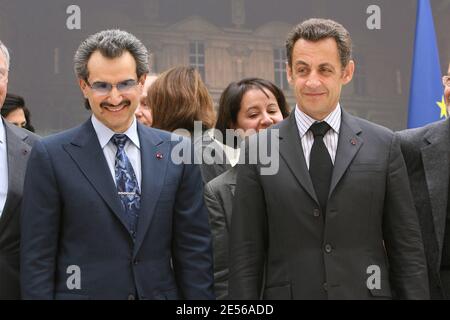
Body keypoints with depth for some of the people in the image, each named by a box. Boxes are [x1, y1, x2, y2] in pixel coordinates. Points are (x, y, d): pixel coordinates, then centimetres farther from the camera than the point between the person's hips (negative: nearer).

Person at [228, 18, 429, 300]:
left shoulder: (383, 145, 1)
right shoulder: (258, 149, -1)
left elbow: (407, 246, 1)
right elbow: (246, 254, -1)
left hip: (367, 291, 1)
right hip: (287, 292, 0)